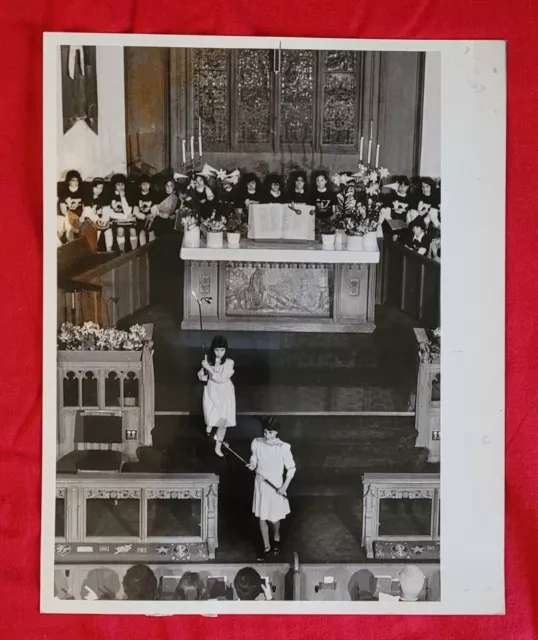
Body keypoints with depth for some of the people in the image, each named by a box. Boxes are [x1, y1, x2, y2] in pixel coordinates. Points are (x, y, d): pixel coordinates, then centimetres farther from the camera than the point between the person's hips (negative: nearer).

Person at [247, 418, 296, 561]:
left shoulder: (283, 447, -18)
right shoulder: (257, 443, -8)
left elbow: (291, 469, -9)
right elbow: (254, 460, 6)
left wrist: (285, 487, -13)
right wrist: (252, 465, -17)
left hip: (275, 485, -3)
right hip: (260, 484, 3)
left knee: (274, 517, 12)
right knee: (261, 517, 9)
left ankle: (276, 539, 44)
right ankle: (267, 547, 27)